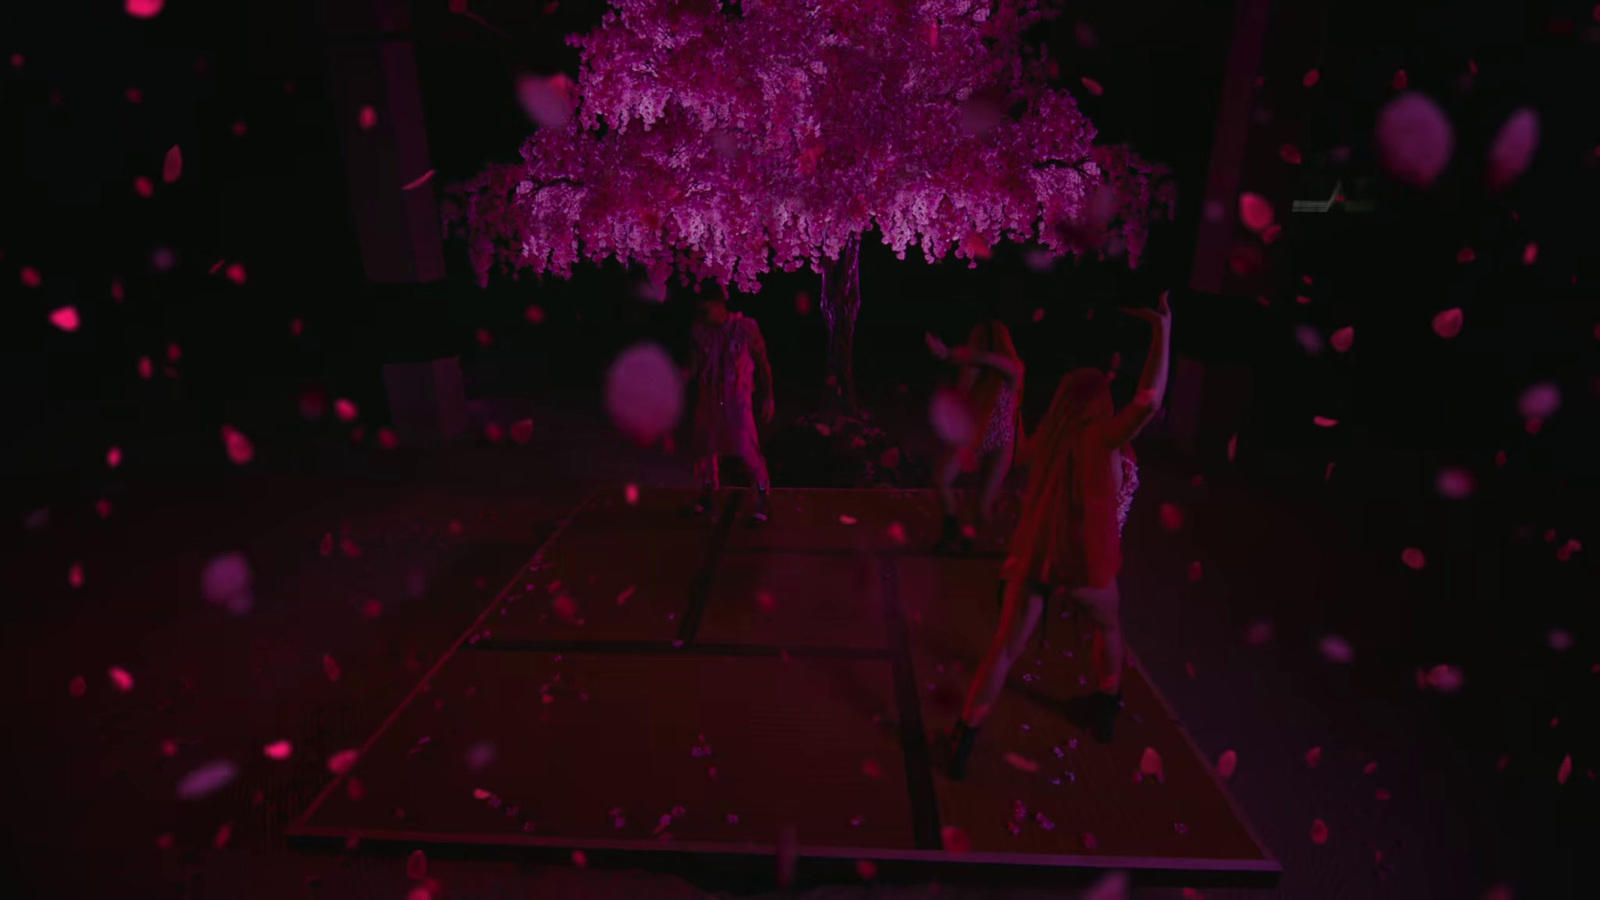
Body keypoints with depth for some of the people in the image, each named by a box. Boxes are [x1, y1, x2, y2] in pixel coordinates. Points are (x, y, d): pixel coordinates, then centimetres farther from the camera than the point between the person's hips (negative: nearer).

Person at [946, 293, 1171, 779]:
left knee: (1005, 647, 7)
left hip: (1033, 554, 3)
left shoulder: (1049, 438, 0)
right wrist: (1163, 329, -23)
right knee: (1108, 627, 30)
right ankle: (1107, 708, 48)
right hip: (1084, 562, -3)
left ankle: (966, 736, 8)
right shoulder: (1102, 438, -14)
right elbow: (1150, 400, -29)